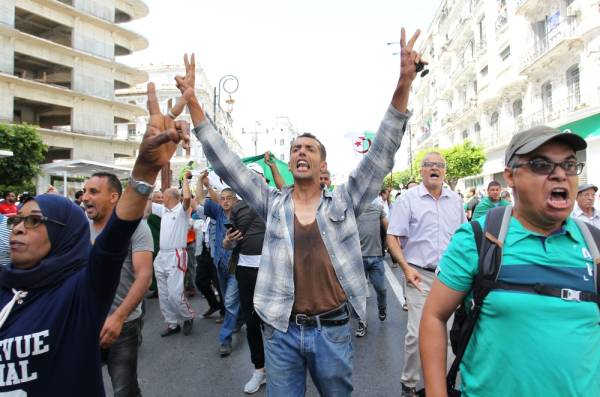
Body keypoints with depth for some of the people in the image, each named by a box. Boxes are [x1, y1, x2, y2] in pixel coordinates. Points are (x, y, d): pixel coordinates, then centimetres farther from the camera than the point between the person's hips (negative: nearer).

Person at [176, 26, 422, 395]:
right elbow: (225, 161, -2)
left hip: (333, 330, 0)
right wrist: (193, 102, -6)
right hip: (281, 330, 1)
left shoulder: (343, 201, -2)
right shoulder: (272, 203, 0)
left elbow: (382, 154, -10)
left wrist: (403, 87, -19)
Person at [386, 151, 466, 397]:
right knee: (417, 333, -6)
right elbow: (392, 238, -7)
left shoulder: (455, 200, 9)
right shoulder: (409, 199, -5)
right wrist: (406, 268, -15)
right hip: (420, 275, -4)